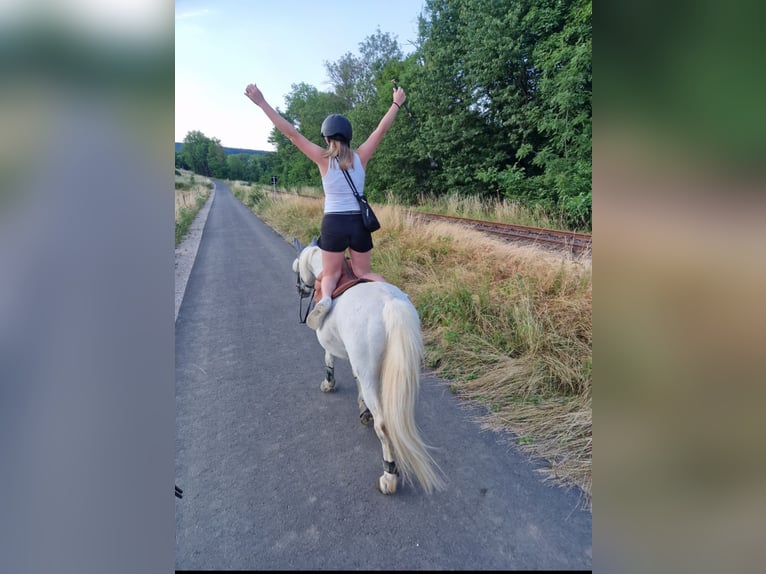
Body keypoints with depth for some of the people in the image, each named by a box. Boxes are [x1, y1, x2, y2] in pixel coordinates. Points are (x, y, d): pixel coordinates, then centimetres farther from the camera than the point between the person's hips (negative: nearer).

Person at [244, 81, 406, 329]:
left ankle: (325, 299, -20)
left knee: (331, 274, 14)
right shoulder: (361, 157, 2)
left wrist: (262, 103, 0)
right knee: (363, 272, 19)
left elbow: (291, 133, -3)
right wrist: (397, 103, 26)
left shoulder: (323, 159, -3)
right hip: (359, 223, 2)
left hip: (333, 223, -2)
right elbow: (381, 129, 13)